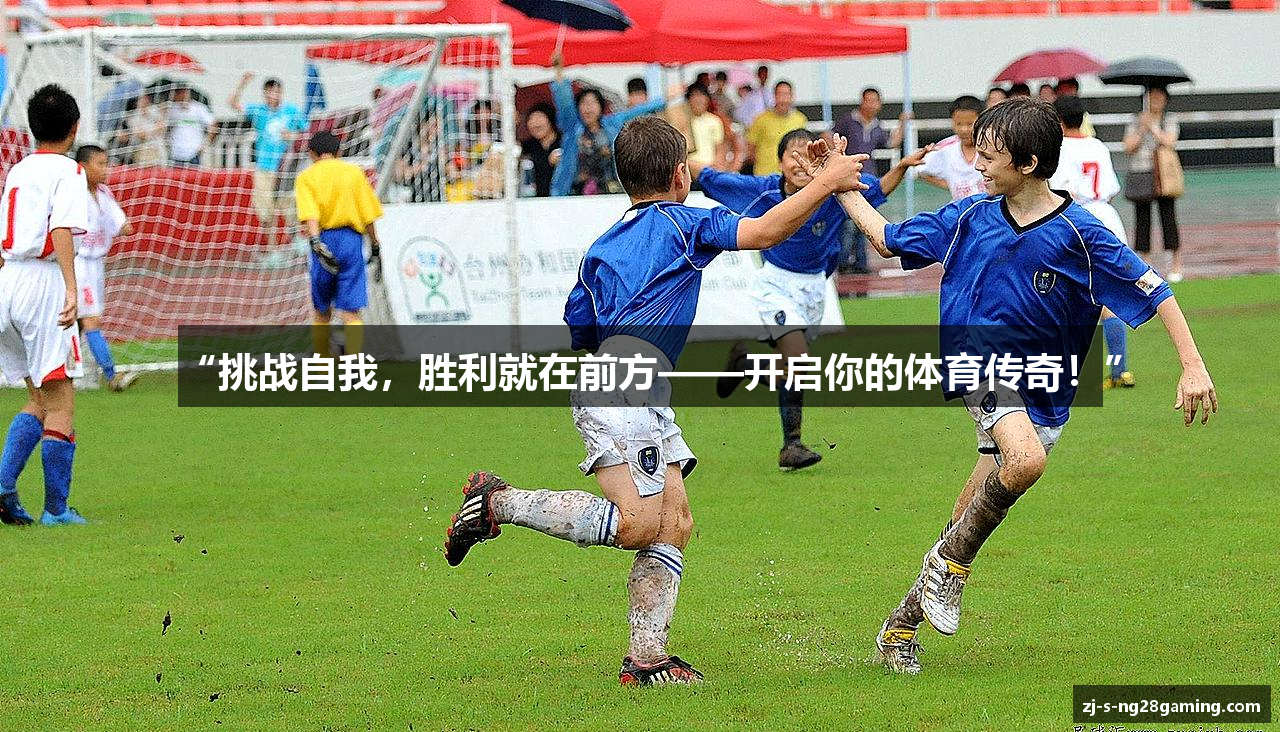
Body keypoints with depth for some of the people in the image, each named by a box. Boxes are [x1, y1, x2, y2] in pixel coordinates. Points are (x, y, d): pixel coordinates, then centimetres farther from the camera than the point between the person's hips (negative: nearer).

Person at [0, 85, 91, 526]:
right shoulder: (67, 171, -5)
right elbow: (61, 232, -20)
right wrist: (71, 290, -28)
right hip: (44, 282, -7)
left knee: (39, 398, 15)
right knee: (60, 399, -1)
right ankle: (56, 509, -2)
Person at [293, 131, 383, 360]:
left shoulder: (306, 177, 4)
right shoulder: (354, 172, 8)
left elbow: (309, 214, -13)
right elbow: (368, 214, 5)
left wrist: (316, 242, -24)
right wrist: (375, 245, 15)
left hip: (324, 239, 0)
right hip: (352, 240, 0)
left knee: (322, 311, 16)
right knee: (351, 313, -4)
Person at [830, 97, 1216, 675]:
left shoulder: (1078, 233, -10)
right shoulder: (971, 217, 0)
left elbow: (1154, 291, -9)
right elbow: (889, 240, 14)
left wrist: (1193, 367, -17)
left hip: (1040, 395, 1)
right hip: (980, 363, -1)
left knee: (969, 527, 4)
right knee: (1026, 460, -32)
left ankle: (901, 627, 20)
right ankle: (951, 560, -11)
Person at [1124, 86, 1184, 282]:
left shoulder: (1170, 120, 5)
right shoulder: (1135, 122, 10)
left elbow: (1169, 143, -10)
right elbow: (1128, 148, 1)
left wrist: (1152, 126, -10)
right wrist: (1142, 129, -9)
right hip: (1139, 173, 2)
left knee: (1168, 217, -4)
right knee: (1142, 219, 3)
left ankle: (1176, 265, 1)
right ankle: (1145, 264, 9)